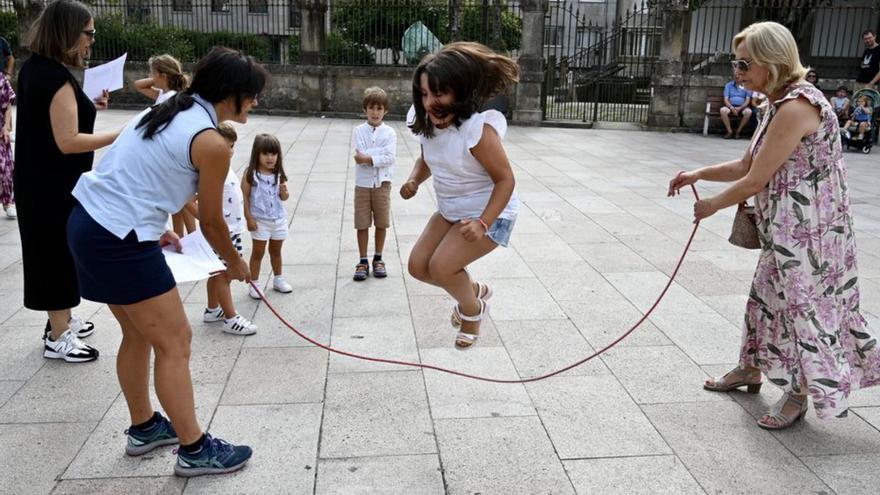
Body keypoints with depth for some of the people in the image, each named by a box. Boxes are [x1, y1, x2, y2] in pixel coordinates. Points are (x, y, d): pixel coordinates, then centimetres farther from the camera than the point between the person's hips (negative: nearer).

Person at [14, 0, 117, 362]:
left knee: (55, 252, 19)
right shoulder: (57, 78, -22)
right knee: (59, 253, 1)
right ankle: (58, 339, 13)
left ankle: (60, 322, 34)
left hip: (41, 182, 10)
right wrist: (120, 136, -23)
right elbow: (67, 141, -26)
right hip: (55, 187, -10)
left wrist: (87, 107, 14)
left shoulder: (34, 68, 9)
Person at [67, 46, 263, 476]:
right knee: (175, 343, 1)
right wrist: (236, 265, 12)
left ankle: (144, 428, 37)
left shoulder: (170, 110, 12)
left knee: (139, 336, 22)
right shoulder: (212, 144, -14)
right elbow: (211, 221, -4)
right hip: (120, 241, -10)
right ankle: (194, 451, 12)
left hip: (87, 220, 10)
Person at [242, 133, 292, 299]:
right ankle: (254, 284, 17)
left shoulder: (279, 174, -1)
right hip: (259, 220, -4)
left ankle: (278, 280, 34)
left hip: (278, 219, 4)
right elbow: (244, 196, -11)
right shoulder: (251, 174, -13)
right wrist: (249, 218, -13)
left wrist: (284, 192, -17)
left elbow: (284, 198, 7)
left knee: (276, 251, 19)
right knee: (258, 252, 6)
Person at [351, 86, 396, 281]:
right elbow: (359, 155, -12)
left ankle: (378, 259, 23)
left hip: (382, 183, 0)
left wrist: (368, 158, -20)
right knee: (362, 224, 4)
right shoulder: (359, 131, 1)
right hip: (363, 183, 0)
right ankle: (363, 261, 14)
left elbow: (390, 157, -12)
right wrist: (380, 155, -17)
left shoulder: (389, 132, 1)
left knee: (382, 223, 8)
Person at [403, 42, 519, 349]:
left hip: (489, 213, -8)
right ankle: (474, 291, 30)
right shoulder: (429, 125, -7)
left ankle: (472, 311, 13)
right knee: (418, 266, 4)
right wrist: (413, 181, -9)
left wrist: (482, 223, -36)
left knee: (442, 267, -19)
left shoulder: (478, 130, -28)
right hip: (451, 212, 8)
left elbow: (505, 180, -24)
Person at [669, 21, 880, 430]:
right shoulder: (780, 104, 9)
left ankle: (798, 395, 19)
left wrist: (712, 206, -6)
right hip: (785, 228, 10)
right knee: (769, 295, 20)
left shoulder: (796, 107, -23)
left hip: (807, 228, -10)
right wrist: (697, 174, 5)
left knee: (801, 303, 2)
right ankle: (751, 368, 37)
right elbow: (745, 167, 15)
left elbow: (754, 182, -20)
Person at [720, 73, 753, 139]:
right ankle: (729, 131, -22)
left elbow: (748, 100, 0)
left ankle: (739, 131, -16)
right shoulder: (728, 85, 11)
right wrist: (731, 108, -17)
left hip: (742, 107, -1)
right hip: (730, 106, 1)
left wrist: (740, 108, -18)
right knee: (723, 110, -33)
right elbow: (726, 99, 3)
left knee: (748, 111, -35)